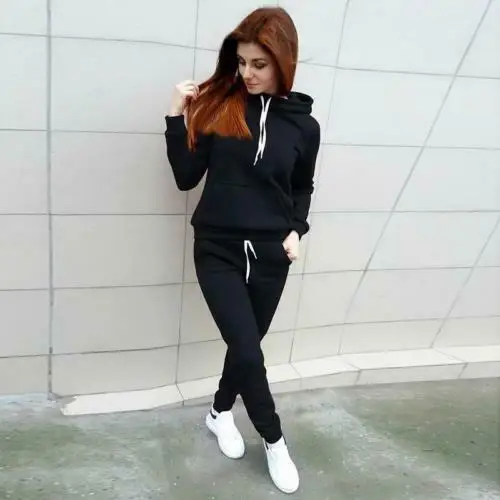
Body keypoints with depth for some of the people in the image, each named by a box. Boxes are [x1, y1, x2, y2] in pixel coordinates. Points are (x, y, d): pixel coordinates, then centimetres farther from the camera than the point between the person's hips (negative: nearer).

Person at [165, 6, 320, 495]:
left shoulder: (303, 125, 0)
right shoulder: (217, 105, -3)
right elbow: (186, 177, -3)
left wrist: (296, 230, -2)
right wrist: (178, 118, -12)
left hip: (270, 254, 2)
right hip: (218, 249, -2)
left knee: (246, 345, 13)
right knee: (247, 350, -7)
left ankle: (220, 412, 42)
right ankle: (274, 440, 18)